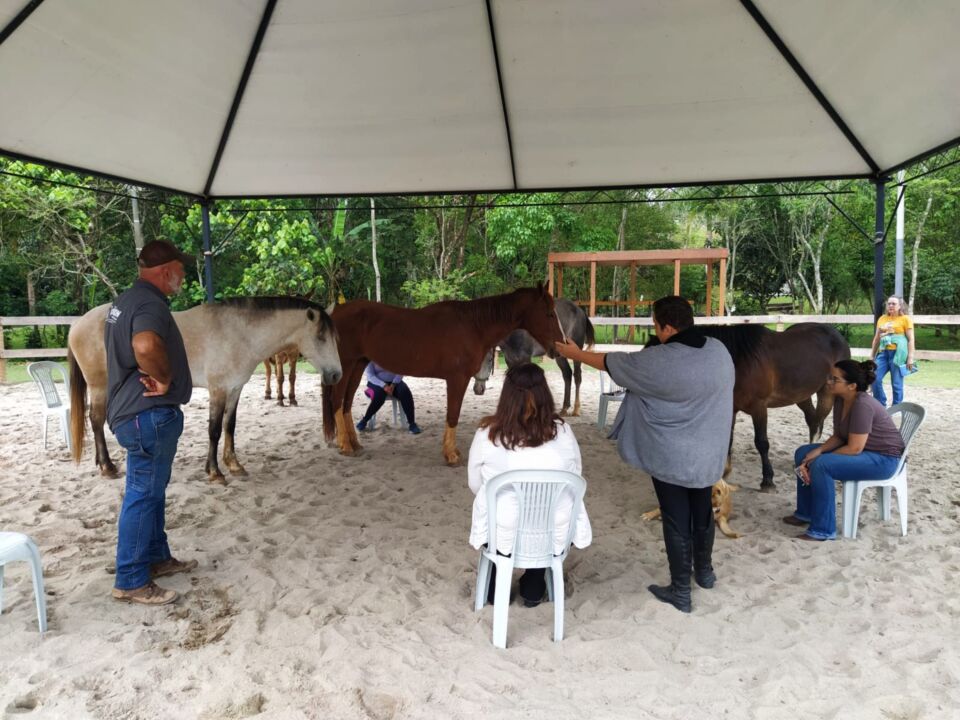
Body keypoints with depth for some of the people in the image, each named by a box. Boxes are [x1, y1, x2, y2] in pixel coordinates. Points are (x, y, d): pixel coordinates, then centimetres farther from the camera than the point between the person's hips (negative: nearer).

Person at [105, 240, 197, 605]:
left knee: (152, 490, 20)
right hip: (150, 414, -11)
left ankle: (156, 556, 33)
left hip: (135, 410, 11)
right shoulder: (150, 304, -20)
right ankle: (131, 581, 8)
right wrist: (164, 379, -25)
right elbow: (146, 345, -43)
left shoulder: (127, 299, 14)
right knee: (143, 495, -2)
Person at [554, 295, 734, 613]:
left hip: (670, 458, -6)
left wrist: (577, 354, 8)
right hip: (709, 454, 6)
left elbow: (612, 363, -9)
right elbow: (722, 394, 10)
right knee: (703, 513, 24)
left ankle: (680, 593, 20)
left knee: (676, 522, 6)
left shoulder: (656, 362, -23)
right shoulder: (720, 350, -4)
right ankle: (705, 572, 44)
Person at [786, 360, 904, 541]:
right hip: (861, 450, 10)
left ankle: (823, 530, -18)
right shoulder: (840, 400, -2)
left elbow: (854, 448, -28)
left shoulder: (863, 405, -28)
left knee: (821, 466, -29)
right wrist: (818, 451, -12)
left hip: (883, 459, -10)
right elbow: (838, 436, 5)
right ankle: (806, 513, 15)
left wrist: (819, 458, -19)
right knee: (803, 454, 4)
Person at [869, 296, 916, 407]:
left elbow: (911, 340, -2)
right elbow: (877, 338, 20)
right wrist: (872, 355, 19)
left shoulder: (905, 319, 1)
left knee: (896, 383, 0)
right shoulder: (882, 319, 14)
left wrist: (910, 357, -9)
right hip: (883, 352, 4)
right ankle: (880, 405, 11)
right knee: (875, 379, -5)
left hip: (898, 353, -4)